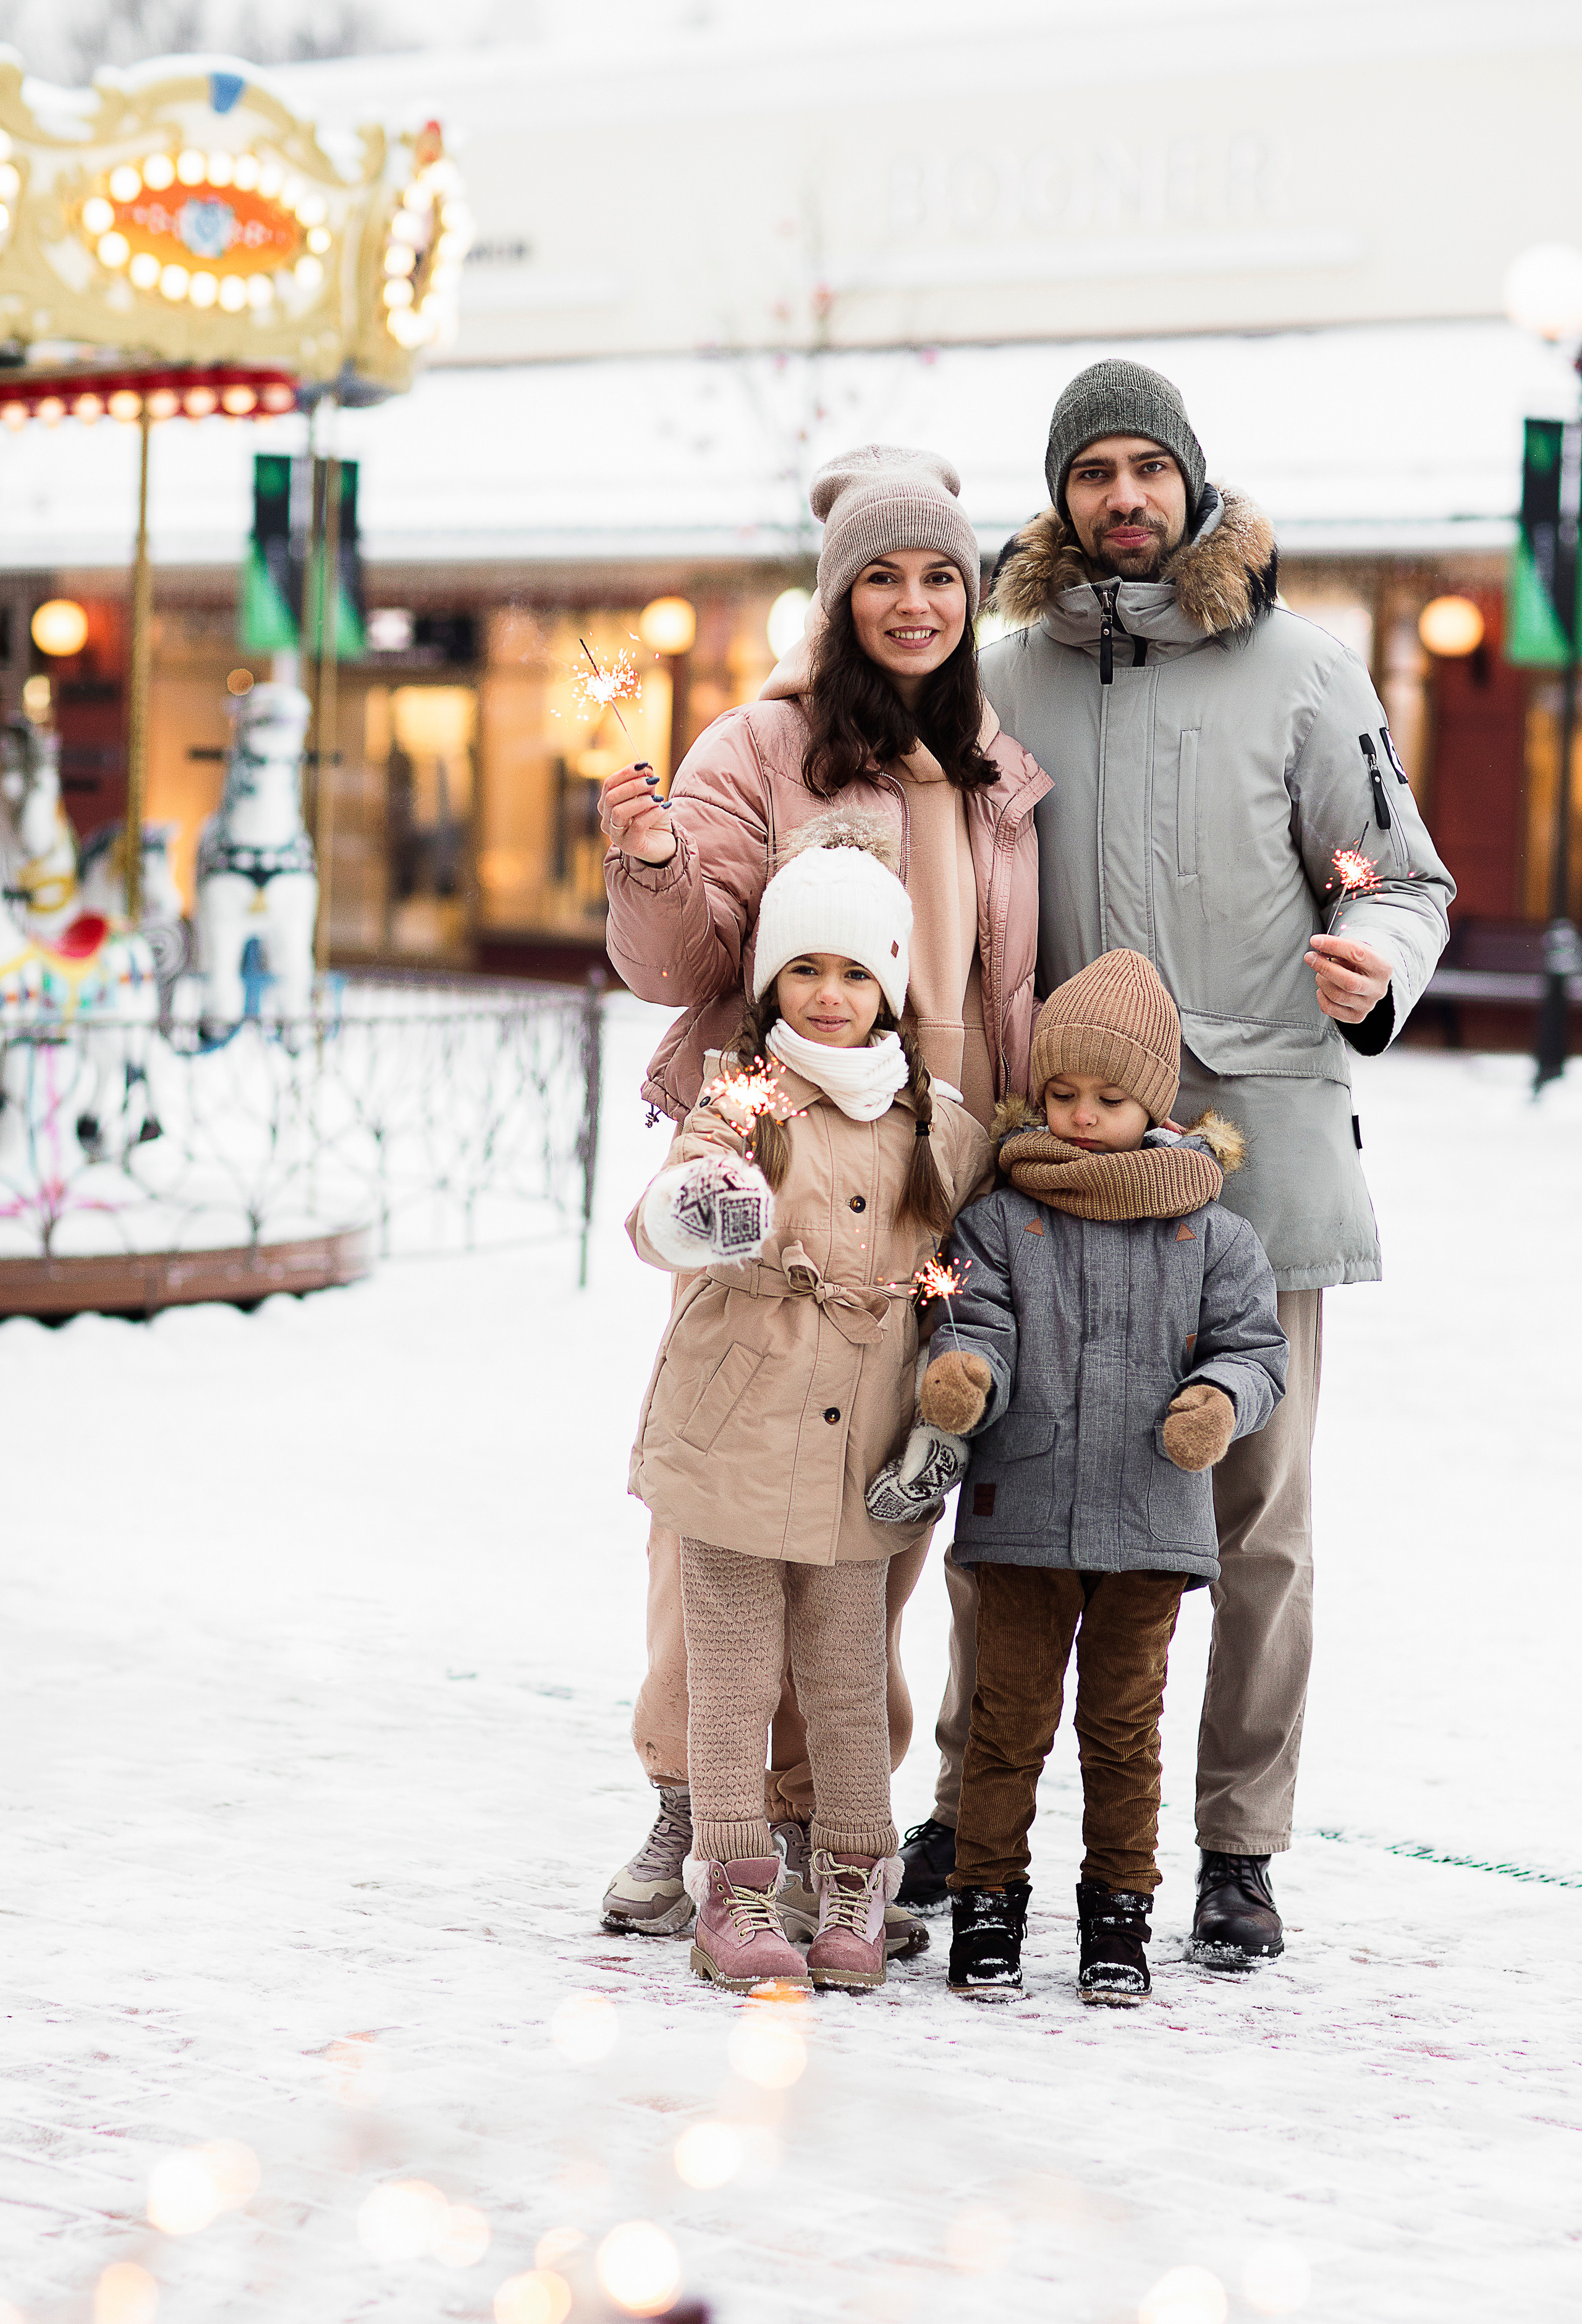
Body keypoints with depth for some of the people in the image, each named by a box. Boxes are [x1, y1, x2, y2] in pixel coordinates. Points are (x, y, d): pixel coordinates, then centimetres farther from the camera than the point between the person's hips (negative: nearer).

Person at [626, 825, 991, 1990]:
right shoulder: (746, 1096, -5)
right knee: (735, 1668, 4)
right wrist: (701, 1168, -42)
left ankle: (854, 1883, 20)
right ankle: (736, 1885, 12)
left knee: (850, 1674, 9)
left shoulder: (938, 1123, 7)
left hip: (861, 1452, 3)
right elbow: (673, 1234, -20)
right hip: (734, 1439, -3)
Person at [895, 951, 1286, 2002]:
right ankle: (988, 1901, 15)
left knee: (1125, 1721, 10)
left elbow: (1255, 1345, 4)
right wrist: (964, 1374, -28)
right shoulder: (1001, 1223, 0)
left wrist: (1221, 1402, -16)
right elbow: (978, 1323, -5)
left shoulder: (1211, 1236, 2)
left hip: (1151, 1523, 1)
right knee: (1011, 1715, 5)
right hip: (1022, 1518, 0)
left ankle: (1118, 1911, 20)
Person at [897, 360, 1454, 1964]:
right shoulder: (1000, 680, 9)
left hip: (1256, 1130, -2)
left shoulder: (1302, 673, 3)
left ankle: (1239, 1850, 11)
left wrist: (1377, 971, -16)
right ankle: (973, 1810, 21)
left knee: (1256, 1515, 2)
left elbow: (1406, 879, 6)